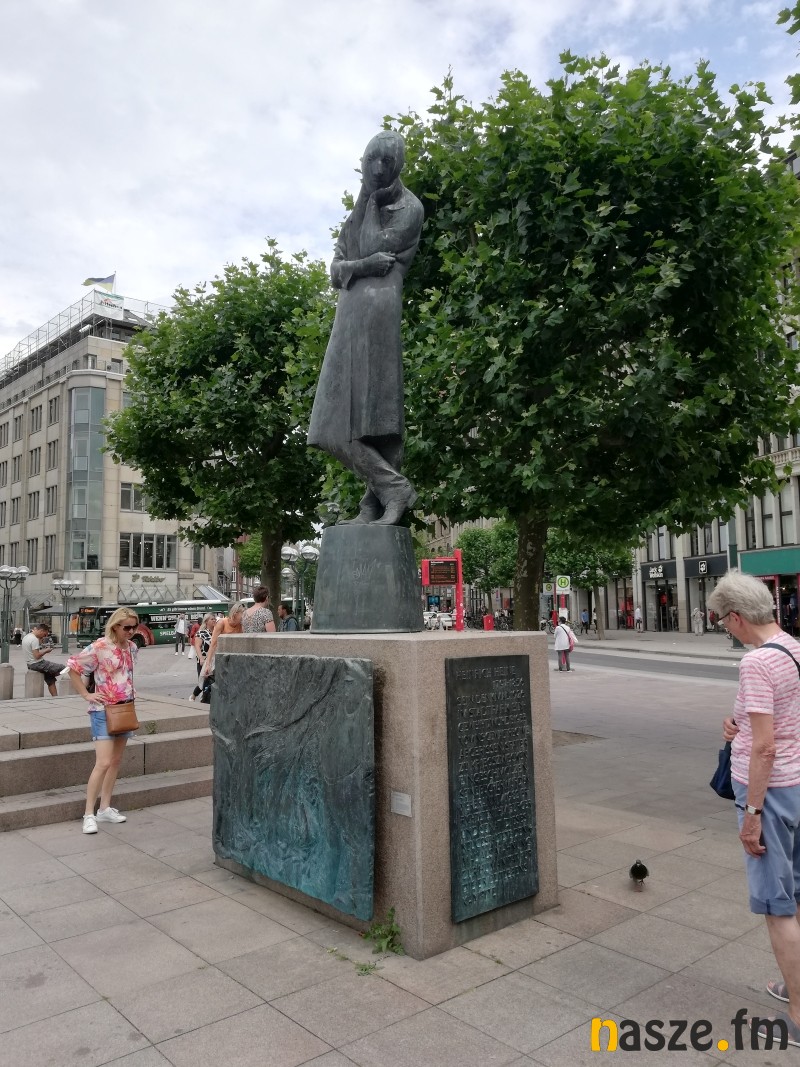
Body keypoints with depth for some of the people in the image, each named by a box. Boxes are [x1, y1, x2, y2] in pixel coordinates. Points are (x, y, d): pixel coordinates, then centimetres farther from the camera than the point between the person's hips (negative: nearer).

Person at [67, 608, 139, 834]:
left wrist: (130, 692, 10)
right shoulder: (99, 647, -15)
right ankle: (89, 814, -2)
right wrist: (86, 694, -11)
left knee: (116, 761, 11)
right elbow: (73, 667, -11)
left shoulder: (132, 647, 5)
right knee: (103, 763, -12)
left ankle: (105, 808, 22)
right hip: (104, 710, -7)